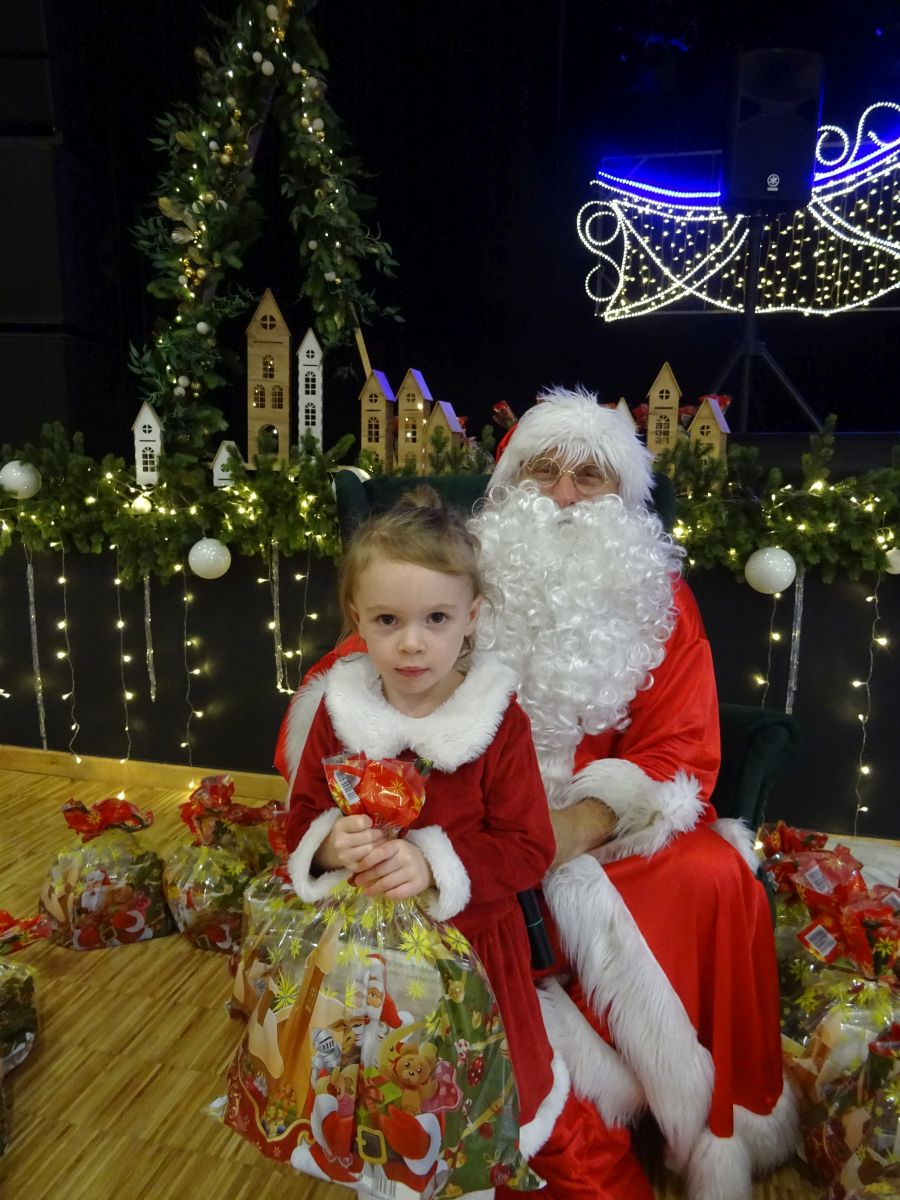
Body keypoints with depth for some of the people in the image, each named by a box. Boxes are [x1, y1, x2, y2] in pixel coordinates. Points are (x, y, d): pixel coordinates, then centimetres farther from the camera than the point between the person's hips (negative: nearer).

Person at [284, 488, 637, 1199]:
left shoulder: (498, 719, -18)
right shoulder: (339, 708, -9)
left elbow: (529, 847, -18)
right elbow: (302, 822, -2)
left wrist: (436, 864, -29)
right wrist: (332, 843, -23)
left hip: (471, 941, -2)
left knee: (495, 1087, 19)